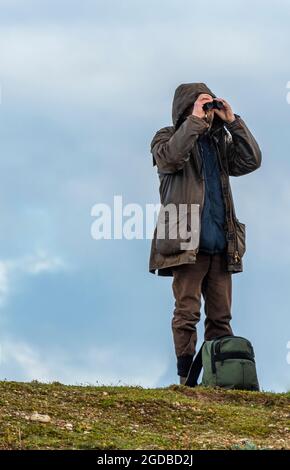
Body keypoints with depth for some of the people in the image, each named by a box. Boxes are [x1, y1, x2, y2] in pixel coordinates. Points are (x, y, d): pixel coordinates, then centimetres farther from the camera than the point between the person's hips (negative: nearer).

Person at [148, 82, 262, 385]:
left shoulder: (220, 142, 20)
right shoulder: (167, 138, 5)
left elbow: (251, 161, 6)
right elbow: (170, 157, -18)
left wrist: (233, 122, 2)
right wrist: (195, 120, -15)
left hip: (221, 245, 5)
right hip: (187, 243, -5)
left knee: (221, 316, 4)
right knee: (187, 313, -8)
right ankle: (186, 379, -8)